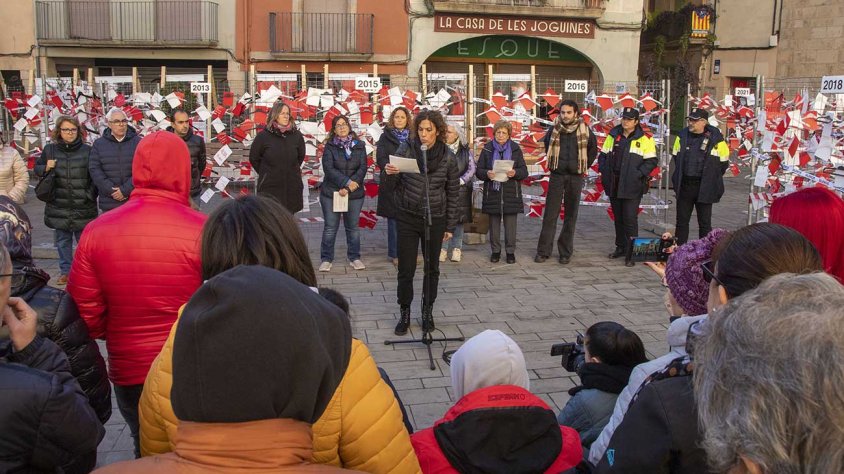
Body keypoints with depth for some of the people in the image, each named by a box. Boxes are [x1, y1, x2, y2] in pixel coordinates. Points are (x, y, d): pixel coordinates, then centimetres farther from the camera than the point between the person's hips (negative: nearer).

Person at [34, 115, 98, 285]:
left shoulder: (87, 150, -2)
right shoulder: (50, 149, 5)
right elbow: (37, 168, 16)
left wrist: (90, 195, -7)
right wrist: (45, 168, -6)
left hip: (83, 207, -2)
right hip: (59, 207, 3)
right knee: (62, 241, 12)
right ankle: (65, 271, 23)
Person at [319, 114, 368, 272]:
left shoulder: (359, 146, 4)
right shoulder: (330, 146, -1)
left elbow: (363, 168, -3)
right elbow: (328, 169, -11)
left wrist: (349, 188, -14)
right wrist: (347, 182, -20)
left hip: (355, 194, 2)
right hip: (331, 193, -2)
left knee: (353, 227, 8)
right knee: (330, 228, 2)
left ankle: (354, 257, 20)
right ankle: (326, 259, 11)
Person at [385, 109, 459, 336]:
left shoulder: (448, 157, -3)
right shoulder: (406, 150, -5)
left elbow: (453, 194, 4)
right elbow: (393, 185, -1)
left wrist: (450, 226, 4)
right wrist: (390, 174, -25)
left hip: (435, 219, 1)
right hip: (408, 217, -1)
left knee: (432, 269, 12)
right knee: (406, 269, 1)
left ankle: (427, 312, 28)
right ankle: (404, 313, 17)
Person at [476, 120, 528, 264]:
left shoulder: (515, 149, 6)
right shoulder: (487, 149, 6)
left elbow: (524, 171, 4)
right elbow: (478, 171, 5)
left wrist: (515, 173, -17)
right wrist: (486, 174, -17)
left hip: (511, 193, 0)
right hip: (493, 193, 1)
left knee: (510, 224, 1)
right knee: (494, 224, 6)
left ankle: (510, 251, 12)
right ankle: (495, 251, 18)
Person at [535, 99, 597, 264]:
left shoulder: (584, 130, -2)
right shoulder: (554, 129, 0)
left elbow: (593, 148, 14)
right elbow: (547, 145, 21)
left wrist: (585, 166, 9)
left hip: (575, 177, 0)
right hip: (557, 175, 0)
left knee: (571, 215, 5)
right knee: (550, 214, -3)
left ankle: (565, 252, 13)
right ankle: (543, 251, 2)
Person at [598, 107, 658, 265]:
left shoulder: (644, 140, -4)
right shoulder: (613, 136, 10)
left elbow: (652, 161, -6)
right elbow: (603, 155, 17)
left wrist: (638, 174, -16)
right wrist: (603, 171, 2)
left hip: (632, 187, -5)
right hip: (614, 185, 5)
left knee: (630, 219, -8)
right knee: (618, 218, 14)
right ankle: (620, 247, 27)